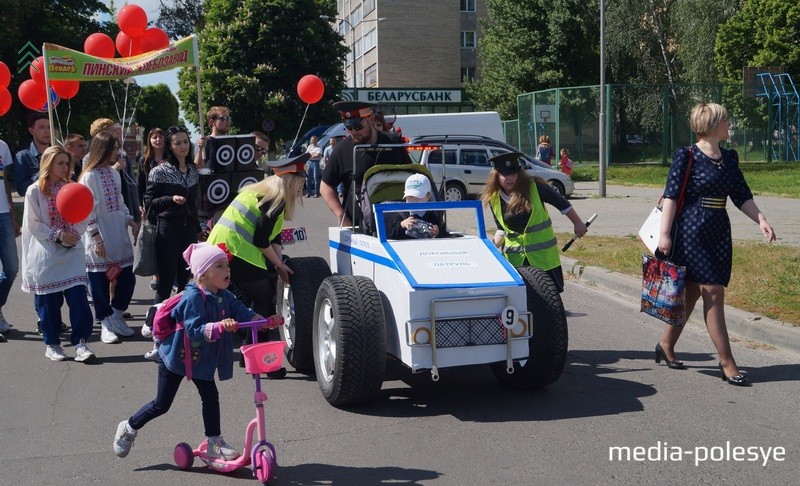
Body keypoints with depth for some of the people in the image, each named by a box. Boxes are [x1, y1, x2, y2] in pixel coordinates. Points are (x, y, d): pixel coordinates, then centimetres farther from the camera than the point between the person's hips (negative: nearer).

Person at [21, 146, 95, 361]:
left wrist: (74, 234, -13)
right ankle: (52, 344, 18)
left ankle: (81, 343, -3)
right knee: (48, 301, 4)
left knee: (78, 296, -7)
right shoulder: (35, 191, -4)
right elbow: (33, 224, -7)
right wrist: (58, 235, -14)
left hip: (72, 252, 3)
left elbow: (82, 218, 6)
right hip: (45, 254, -2)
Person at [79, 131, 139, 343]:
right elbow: (87, 211, -14)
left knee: (127, 278, 7)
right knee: (100, 281, 2)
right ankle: (106, 324, 15)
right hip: (99, 241, -7)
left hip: (119, 237, 7)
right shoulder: (90, 176, -11)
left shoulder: (114, 173, 12)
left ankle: (116, 316, 25)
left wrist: (131, 221, 11)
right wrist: (97, 239, -17)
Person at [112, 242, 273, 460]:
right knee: (161, 405, 4)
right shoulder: (193, 297, -29)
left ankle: (214, 444, 15)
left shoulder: (224, 297, -4)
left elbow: (241, 311, -9)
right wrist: (220, 326, -50)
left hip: (201, 359, 7)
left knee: (210, 397, 4)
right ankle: (128, 428, 27)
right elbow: (195, 330, -37)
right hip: (175, 357, -7)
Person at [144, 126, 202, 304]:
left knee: (186, 280, 6)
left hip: (189, 228, 5)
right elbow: (149, 202, -5)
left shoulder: (193, 171, 12)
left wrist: (197, 229, 21)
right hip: (168, 228, -5)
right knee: (166, 281, -4)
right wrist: (172, 199, -19)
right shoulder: (159, 171, -4)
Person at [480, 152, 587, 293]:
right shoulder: (494, 199, -3)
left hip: (543, 254, -3)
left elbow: (561, 203, 0)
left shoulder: (534, 187, -13)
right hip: (513, 257, 3)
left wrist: (578, 223, 5)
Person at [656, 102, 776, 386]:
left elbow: (741, 196, 15)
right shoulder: (687, 157, -9)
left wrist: (761, 220, 2)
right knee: (714, 292, -8)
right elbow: (671, 195, -11)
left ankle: (666, 346, 26)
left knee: (692, 293, 10)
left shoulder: (729, 158, 12)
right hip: (691, 232, -7)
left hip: (719, 233, 7)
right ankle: (727, 364, -3)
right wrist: (664, 234, -16)